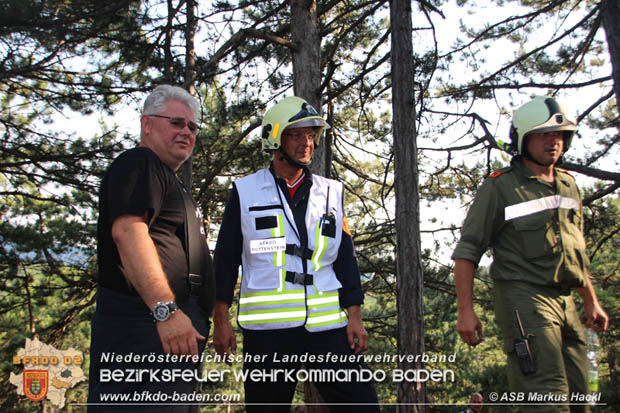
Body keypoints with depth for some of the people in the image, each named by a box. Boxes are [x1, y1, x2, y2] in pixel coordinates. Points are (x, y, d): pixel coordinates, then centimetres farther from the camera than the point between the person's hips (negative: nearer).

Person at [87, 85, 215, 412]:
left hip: (175, 326, 10)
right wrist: (166, 309, -29)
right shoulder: (138, 164, -4)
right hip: (146, 323, -10)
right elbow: (127, 231, -20)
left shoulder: (168, 180, 27)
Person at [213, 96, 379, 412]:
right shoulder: (245, 192, 5)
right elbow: (226, 259, 4)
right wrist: (220, 321, 0)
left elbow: (346, 259, 11)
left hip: (327, 326, 2)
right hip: (266, 327, -2)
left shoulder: (331, 193, 12)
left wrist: (354, 317, 4)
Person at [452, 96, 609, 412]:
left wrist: (591, 301, 23)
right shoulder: (500, 187, -5)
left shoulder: (568, 185, 16)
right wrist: (465, 310, -14)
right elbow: (467, 250, -7)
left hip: (564, 301, 8)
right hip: (523, 298, -7)